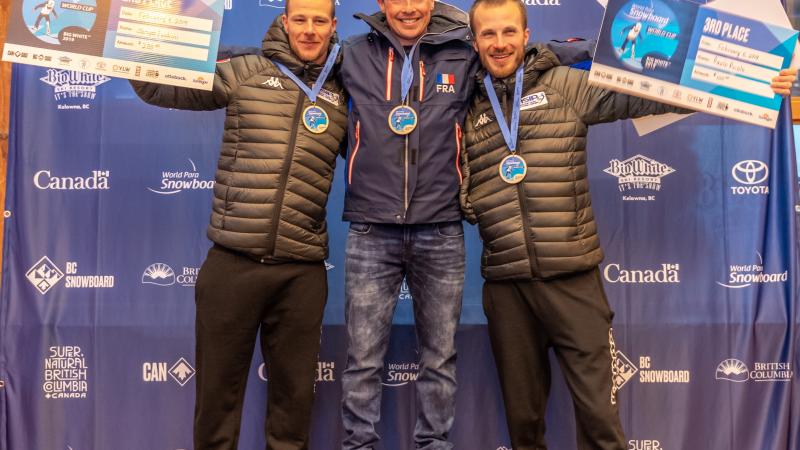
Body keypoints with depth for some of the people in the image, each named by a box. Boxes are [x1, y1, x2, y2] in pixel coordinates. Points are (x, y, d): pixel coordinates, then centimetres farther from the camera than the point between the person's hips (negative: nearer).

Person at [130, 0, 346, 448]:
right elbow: (161, 88, 9)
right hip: (233, 261, -1)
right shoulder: (244, 73, 6)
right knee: (218, 384, 9)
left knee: (295, 391, 11)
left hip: (303, 271, 1)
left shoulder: (343, 95, 11)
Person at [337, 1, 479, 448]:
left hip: (441, 233, 1)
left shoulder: (465, 58, 6)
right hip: (371, 232, 0)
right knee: (364, 357, 4)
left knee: (440, 356, 9)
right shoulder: (354, 56, 6)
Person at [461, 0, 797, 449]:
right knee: (523, 412, 13)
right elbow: (460, 190, 18)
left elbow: (643, 94, -3)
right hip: (505, 283, 2)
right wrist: (465, 204, -3)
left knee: (598, 409, 3)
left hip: (572, 276, -2)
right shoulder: (467, 108, 11)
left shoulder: (565, 85, 4)